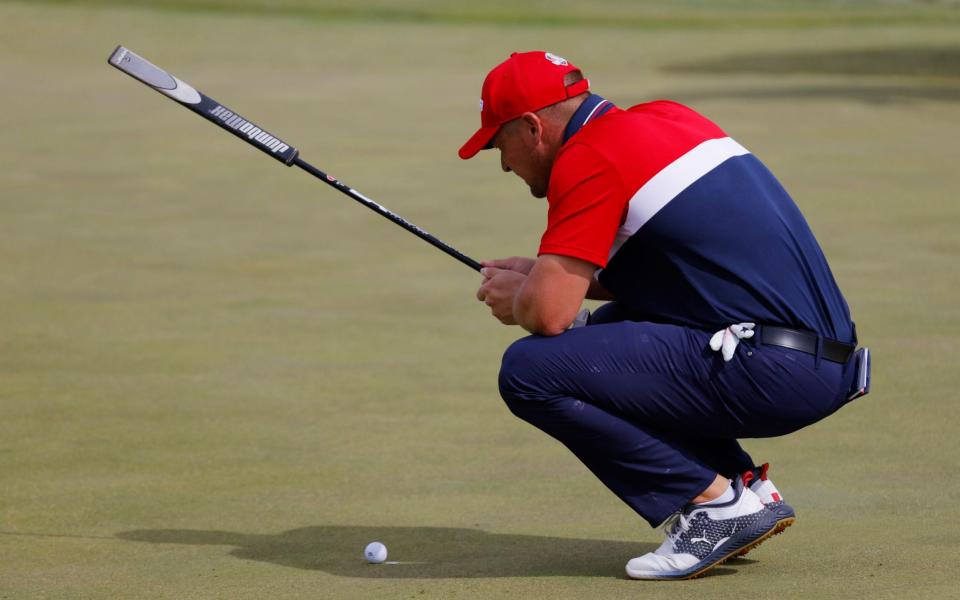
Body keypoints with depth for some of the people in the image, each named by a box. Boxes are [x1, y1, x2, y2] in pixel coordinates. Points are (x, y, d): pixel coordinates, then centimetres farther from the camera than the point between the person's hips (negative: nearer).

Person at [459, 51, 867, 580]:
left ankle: (715, 504, -7)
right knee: (612, 328, 30)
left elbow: (550, 312, -16)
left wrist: (515, 298, 9)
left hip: (767, 374, -10)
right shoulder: (667, 118, 19)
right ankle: (746, 487, 16)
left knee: (529, 371, -12)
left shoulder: (587, 159, -9)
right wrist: (543, 274, 24)